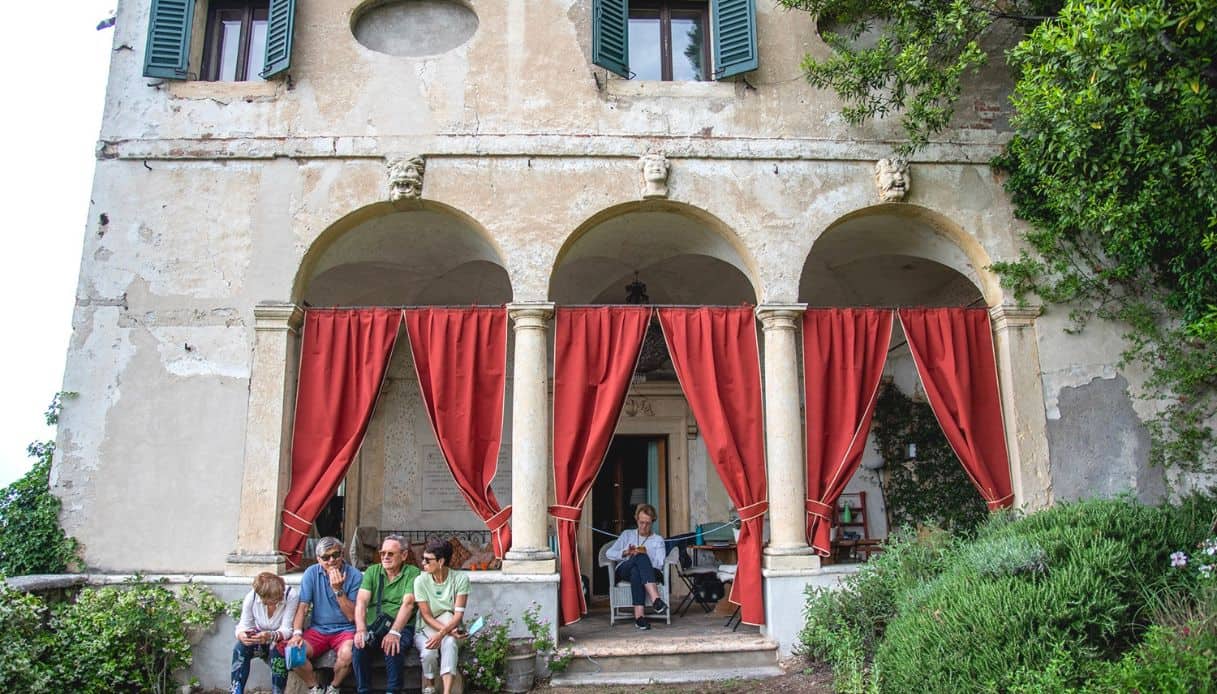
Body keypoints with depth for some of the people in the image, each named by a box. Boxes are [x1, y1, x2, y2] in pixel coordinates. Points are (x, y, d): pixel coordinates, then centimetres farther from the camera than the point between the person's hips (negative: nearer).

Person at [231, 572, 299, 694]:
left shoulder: (291, 596, -28)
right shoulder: (251, 596, -19)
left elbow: (286, 630, -27)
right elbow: (244, 625, -16)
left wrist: (271, 636, -48)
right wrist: (242, 635, -40)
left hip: (281, 640, -3)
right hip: (258, 639, 3)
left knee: (278, 651, -34)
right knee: (240, 648, -26)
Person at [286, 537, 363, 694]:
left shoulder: (354, 575, -9)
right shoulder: (312, 573, -2)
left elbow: (352, 616, -10)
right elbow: (303, 607, -2)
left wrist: (338, 590, -21)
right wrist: (296, 633, -18)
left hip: (345, 630, -3)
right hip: (318, 630, 3)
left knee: (347, 654, -34)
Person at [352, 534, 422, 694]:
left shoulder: (412, 573, 0)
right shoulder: (372, 571, 11)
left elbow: (407, 604, -14)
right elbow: (361, 601, -2)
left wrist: (394, 632, -29)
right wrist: (361, 630, -20)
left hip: (401, 627, -3)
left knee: (394, 646, -33)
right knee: (359, 645, -27)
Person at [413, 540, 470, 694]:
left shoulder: (460, 578, -13)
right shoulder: (421, 581, -12)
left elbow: (458, 614, -19)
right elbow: (427, 617, -13)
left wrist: (442, 634, -36)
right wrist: (449, 630, -28)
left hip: (451, 628, 0)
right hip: (426, 629, 1)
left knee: (449, 642, -35)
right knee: (428, 651, -32)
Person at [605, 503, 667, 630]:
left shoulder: (658, 540, 18)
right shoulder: (627, 534, 23)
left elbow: (659, 564, 2)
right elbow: (609, 553, 11)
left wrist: (644, 555, -16)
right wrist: (625, 552, -8)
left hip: (650, 573, 1)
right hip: (624, 571, 0)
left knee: (636, 571, -41)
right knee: (641, 557, -38)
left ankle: (638, 615, -54)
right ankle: (655, 600, -55)